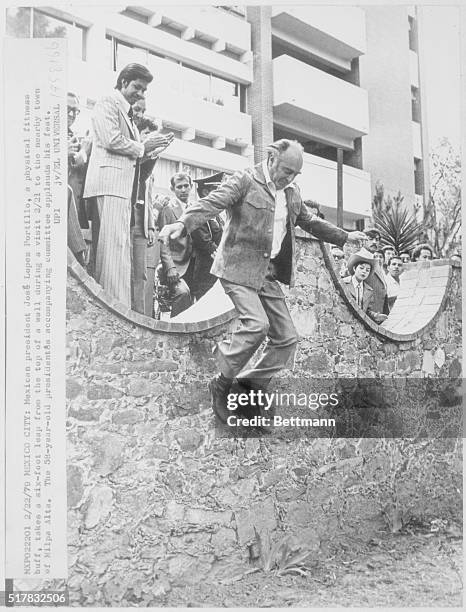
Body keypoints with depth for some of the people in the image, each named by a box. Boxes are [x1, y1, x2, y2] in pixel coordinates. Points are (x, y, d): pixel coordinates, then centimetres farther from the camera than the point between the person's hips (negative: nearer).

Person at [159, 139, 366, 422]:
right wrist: (183, 223, -39)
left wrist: (344, 237, 29)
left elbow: (309, 221, 29)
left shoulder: (292, 192, 15)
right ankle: (223, 385, -4)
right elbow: (212, 202, -21)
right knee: (256, 324, -26)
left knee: (287, 339, 3)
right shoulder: (245, 180, -7)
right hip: (240, 267, -7)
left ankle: (250, 388, 17)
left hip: (270, 273, 8)